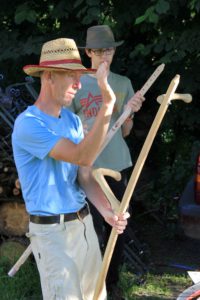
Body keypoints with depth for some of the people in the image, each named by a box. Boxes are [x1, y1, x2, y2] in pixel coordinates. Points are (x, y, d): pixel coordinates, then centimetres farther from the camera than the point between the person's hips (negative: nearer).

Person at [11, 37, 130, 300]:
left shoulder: (72, 120, 7)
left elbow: (84, 176, 4)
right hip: (51, 230, -8)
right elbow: (83, 157, -28)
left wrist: (107, 210, -15)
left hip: (84, 222, 8)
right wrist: (107, 104, -34)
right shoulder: (28, 124, -19)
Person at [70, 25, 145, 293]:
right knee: (92, 225, -3)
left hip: (117, 163, 2)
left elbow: (125, 132, 6)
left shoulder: (123, 84, 6)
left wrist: (131, 111, -12)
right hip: (87, 165, -2)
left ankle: (112, 279, 23)